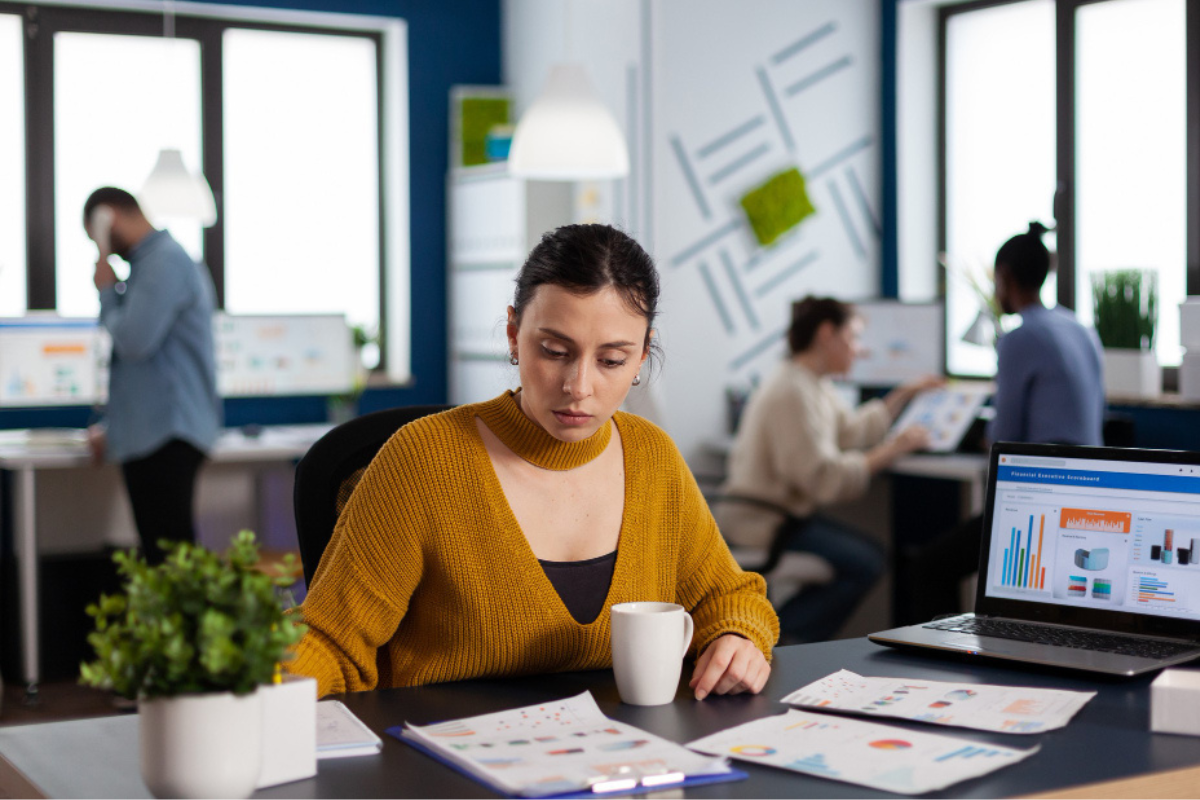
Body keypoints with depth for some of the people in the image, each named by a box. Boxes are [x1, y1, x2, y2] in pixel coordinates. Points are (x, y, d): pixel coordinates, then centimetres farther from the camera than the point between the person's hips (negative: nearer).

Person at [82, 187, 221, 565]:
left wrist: (107, 291, -1)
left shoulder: (164, 261, -11)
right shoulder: (151, 260, 21)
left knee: (171, 555, -13)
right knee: (160, 554, 10)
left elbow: (134, 340, -19)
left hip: (167, 434, -10)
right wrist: (113, 428, 30)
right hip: (147, 435, 10)